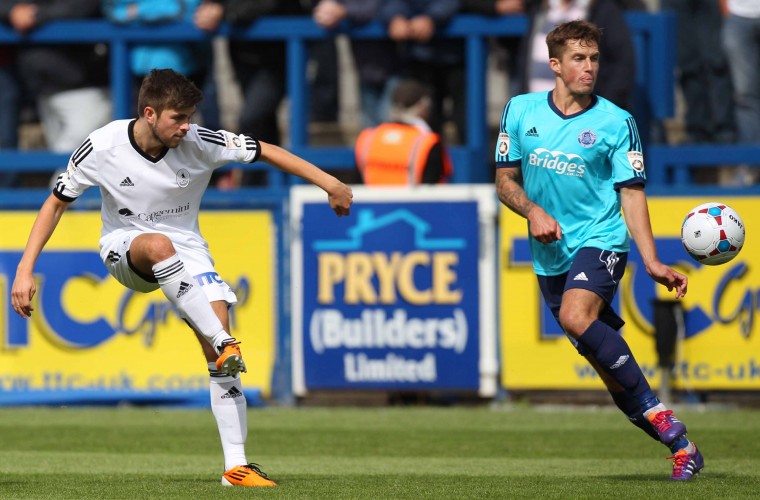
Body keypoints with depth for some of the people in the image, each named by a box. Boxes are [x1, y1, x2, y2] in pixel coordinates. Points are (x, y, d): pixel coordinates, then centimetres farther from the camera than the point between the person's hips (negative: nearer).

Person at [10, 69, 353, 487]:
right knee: (160, 245, -39)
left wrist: (329, 183, -6)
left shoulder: (199, 143, -17)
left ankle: (236, 465, -13)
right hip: (124, 247, -2)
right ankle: (224, 343, -40)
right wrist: (25, 269, -13)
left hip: (184, 249, 2)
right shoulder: (102, 147, -19)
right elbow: (57, 202, -7)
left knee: (217, 327, -16)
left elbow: (265, 151, -6)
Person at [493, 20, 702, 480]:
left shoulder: (616, 122, -3)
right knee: (606, 360, 3)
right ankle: (679, 443, 12)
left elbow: (632, 193, -3)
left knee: (576, 317, -32)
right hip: (550, 254, 4)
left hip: (600, 240, -4)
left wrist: (652, 261, -12)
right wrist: (533, 211, -10)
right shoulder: (521, 111, 5)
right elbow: (506, 179, 11)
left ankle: (654, 409, -22)